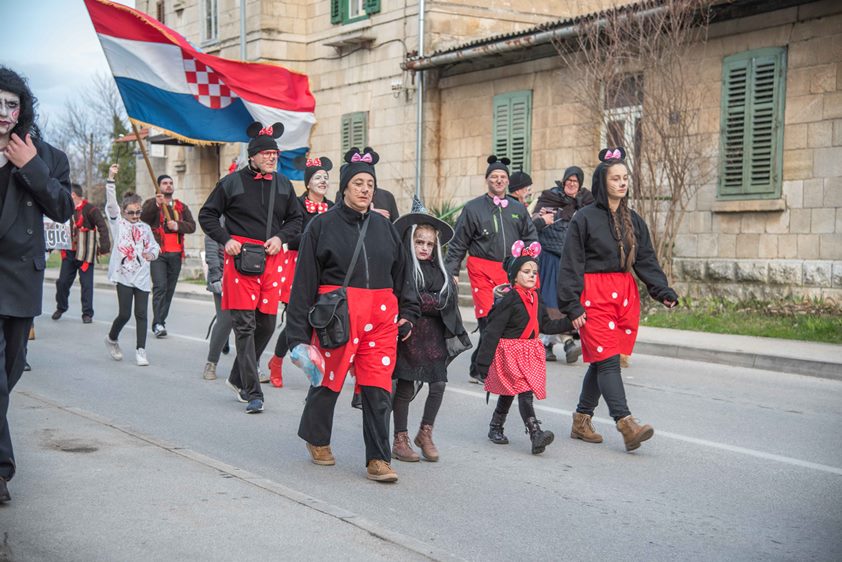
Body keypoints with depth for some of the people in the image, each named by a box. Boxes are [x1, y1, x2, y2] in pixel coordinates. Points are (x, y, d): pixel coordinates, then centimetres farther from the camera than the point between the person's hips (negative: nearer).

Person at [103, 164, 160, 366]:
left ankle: (140, 350, 5)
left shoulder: (145, 227, 16)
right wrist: (110, 179, -15)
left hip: (142, 275, 3)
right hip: (124, 274, -3)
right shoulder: (118, 223, 5)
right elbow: (111, 203, -6)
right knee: (125, 314, -5)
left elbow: (154, 245, 18)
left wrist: (151, 254, -7)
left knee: (141, 314, 1)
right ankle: (112, 339, 22)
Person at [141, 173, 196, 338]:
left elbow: (192, 226, 8)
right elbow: (142, 219, -13)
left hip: (176, 254, 4)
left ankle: (161, 322, 13)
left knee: (170, 289, 5)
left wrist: (178, 225, -10)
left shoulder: (182, 207, 17)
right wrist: (156, 204, -27)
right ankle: (157, 324, -18)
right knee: (160, 286, -15)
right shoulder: (151, 203, 6)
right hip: (158, 252, -4)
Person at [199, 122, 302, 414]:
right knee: (245, 324, -6)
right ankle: (253, 392, -4)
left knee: (267, 323, 7)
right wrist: (226, 239, -8)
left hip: (272, 259, 5)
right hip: (240, 257, -5)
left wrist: (280, 237, 1)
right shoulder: (233, 182, 0)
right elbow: (207, 215, 6)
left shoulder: (283, 184, 11)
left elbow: (295, 219, 20)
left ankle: (238, 378, 26)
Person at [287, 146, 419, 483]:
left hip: (381, 317, 3)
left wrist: (408, 313, 15)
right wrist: (299, 332, -4)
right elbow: (305, 280, -1)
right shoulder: (323, 226, 0)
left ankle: (378, 461, 3)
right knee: (328, 380, 9)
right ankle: (317, 440, 35)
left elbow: (401, 273, 20)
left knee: (378, 389, -2)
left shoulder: (384, 227, 12)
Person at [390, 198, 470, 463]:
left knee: (439, 383, -1)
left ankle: (425, 433, 19)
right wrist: (434, 301, -7)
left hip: (434, 333, 5)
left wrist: (425, 301, -9)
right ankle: (400, 440, 12)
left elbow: (449, 299, 3)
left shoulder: (438, 269, 13)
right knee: (406, 387, 1)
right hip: (410, 332, -5)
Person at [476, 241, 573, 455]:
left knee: (509, 392, 17)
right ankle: (536, 434, -23)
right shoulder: (508, 300, -15)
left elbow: (546, 325, 18)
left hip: (529, 353, 8)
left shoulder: (535, 297, 9)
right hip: (509, 352, -8)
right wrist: (483, 362, -17)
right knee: (524, 391, -16)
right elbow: (493, 331, -16)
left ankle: (495, 428, 32)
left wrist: (571, 323, 9)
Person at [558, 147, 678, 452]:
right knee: (608, 360, -12)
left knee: (602, 361, 8)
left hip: (625, 294, 6)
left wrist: (664, 292, -3)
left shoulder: (634, 220, 14)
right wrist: (573, 305, -11)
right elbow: (571, 264, -5)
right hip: (595, 295, -6)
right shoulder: (584, 218, -3)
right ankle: (626, 425, -19)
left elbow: (646, 261, 11)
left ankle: (581, 421, 20)